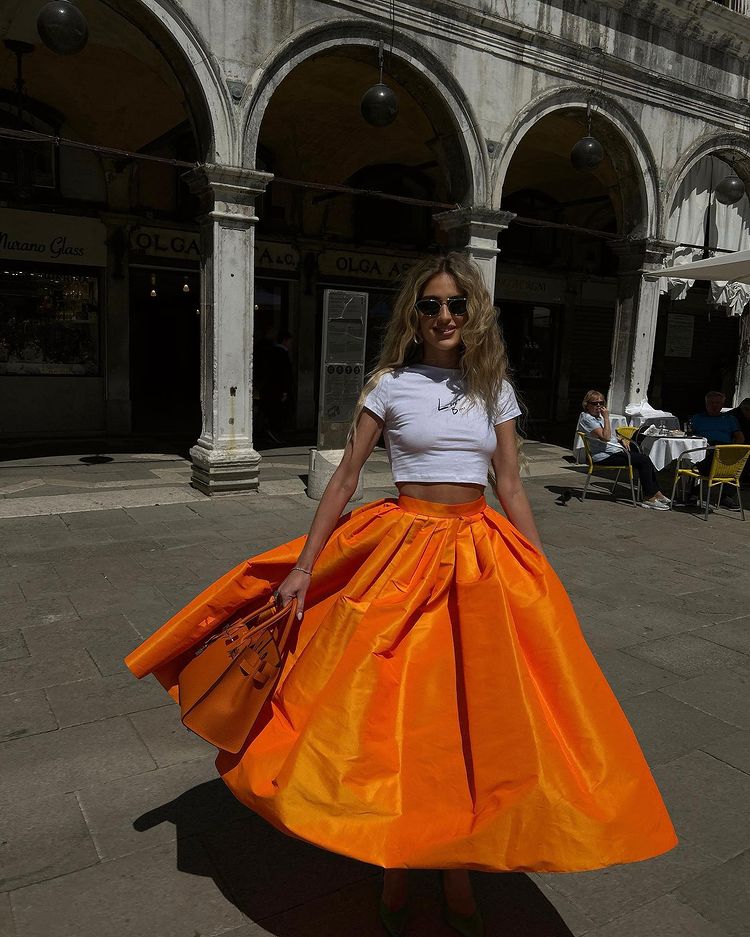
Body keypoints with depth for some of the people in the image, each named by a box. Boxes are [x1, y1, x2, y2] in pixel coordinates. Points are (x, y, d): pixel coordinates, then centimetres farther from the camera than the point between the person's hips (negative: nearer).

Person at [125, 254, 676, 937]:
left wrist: (545, 577, 4)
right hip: (404, 553, -2)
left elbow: (511, 486, 8)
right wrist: (304, 565, -8)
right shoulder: (390, 384, 0)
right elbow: (346, 478, -2)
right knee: (395, 710, 3)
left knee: (471, 717, 8)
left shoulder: (495, 388, 8)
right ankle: (395, 878, 27)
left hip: (483, 559, 3)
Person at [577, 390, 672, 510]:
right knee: (644, 461, -15)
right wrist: (606, 417, -20)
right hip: (604, 456, -10)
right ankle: (649, 498, -11)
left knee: (645, 459, 0)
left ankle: (656, 493, 4)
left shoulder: (598, 417, 17)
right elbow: (605, 437, -24)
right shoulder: (586, 418, -14)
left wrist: (621, 440, 8)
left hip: (615, 450, 10)